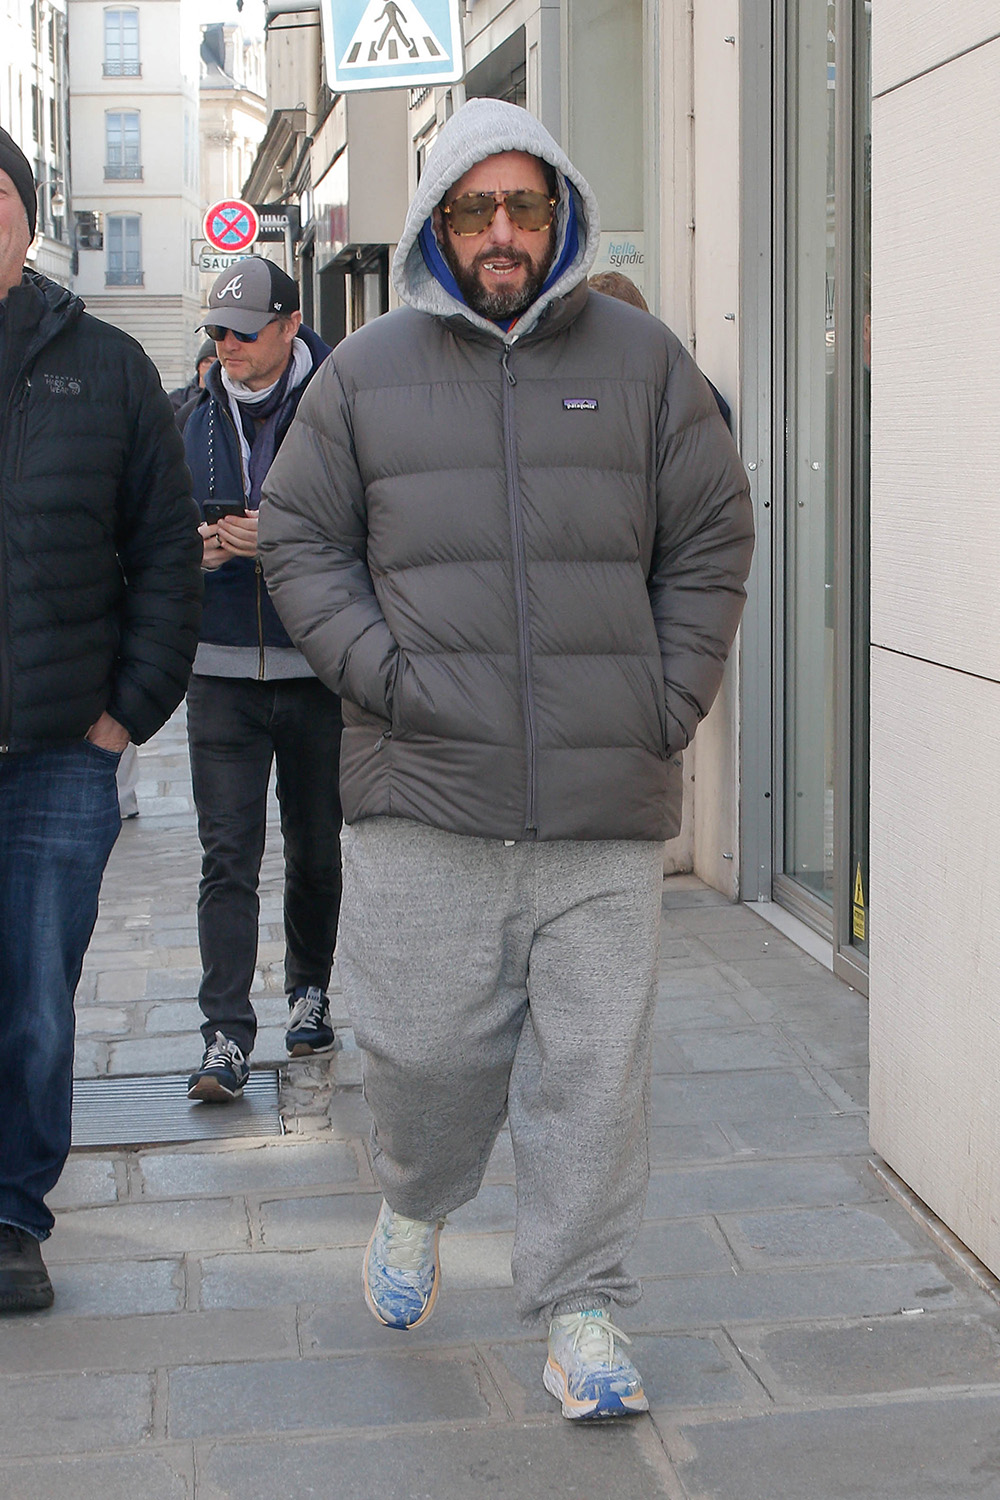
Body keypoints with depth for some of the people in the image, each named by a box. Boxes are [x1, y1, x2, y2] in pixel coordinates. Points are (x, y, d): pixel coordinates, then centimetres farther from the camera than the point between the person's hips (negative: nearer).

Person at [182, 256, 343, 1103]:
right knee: (227, 857, -5)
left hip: (320, 668, -2)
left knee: (317, 848, 12)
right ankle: (227, 1034, -6)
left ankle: (310, 991, 33)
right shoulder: (199, 422, 10)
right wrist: (198, 551, -6)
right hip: (222, 670, 2)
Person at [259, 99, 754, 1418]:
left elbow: (712, 542, 12)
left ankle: (582, 1310, 15)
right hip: (423, 790, 0)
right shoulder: (367, 370, 8)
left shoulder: (641, 359, 9)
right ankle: (414, 1209, 36)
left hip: (607, 803, 0)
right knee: (424, 1046, 4)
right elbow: (299, 541, 10)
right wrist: (384, 675, -3)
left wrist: (670, 703, 2)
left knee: (595, 1064, 1)